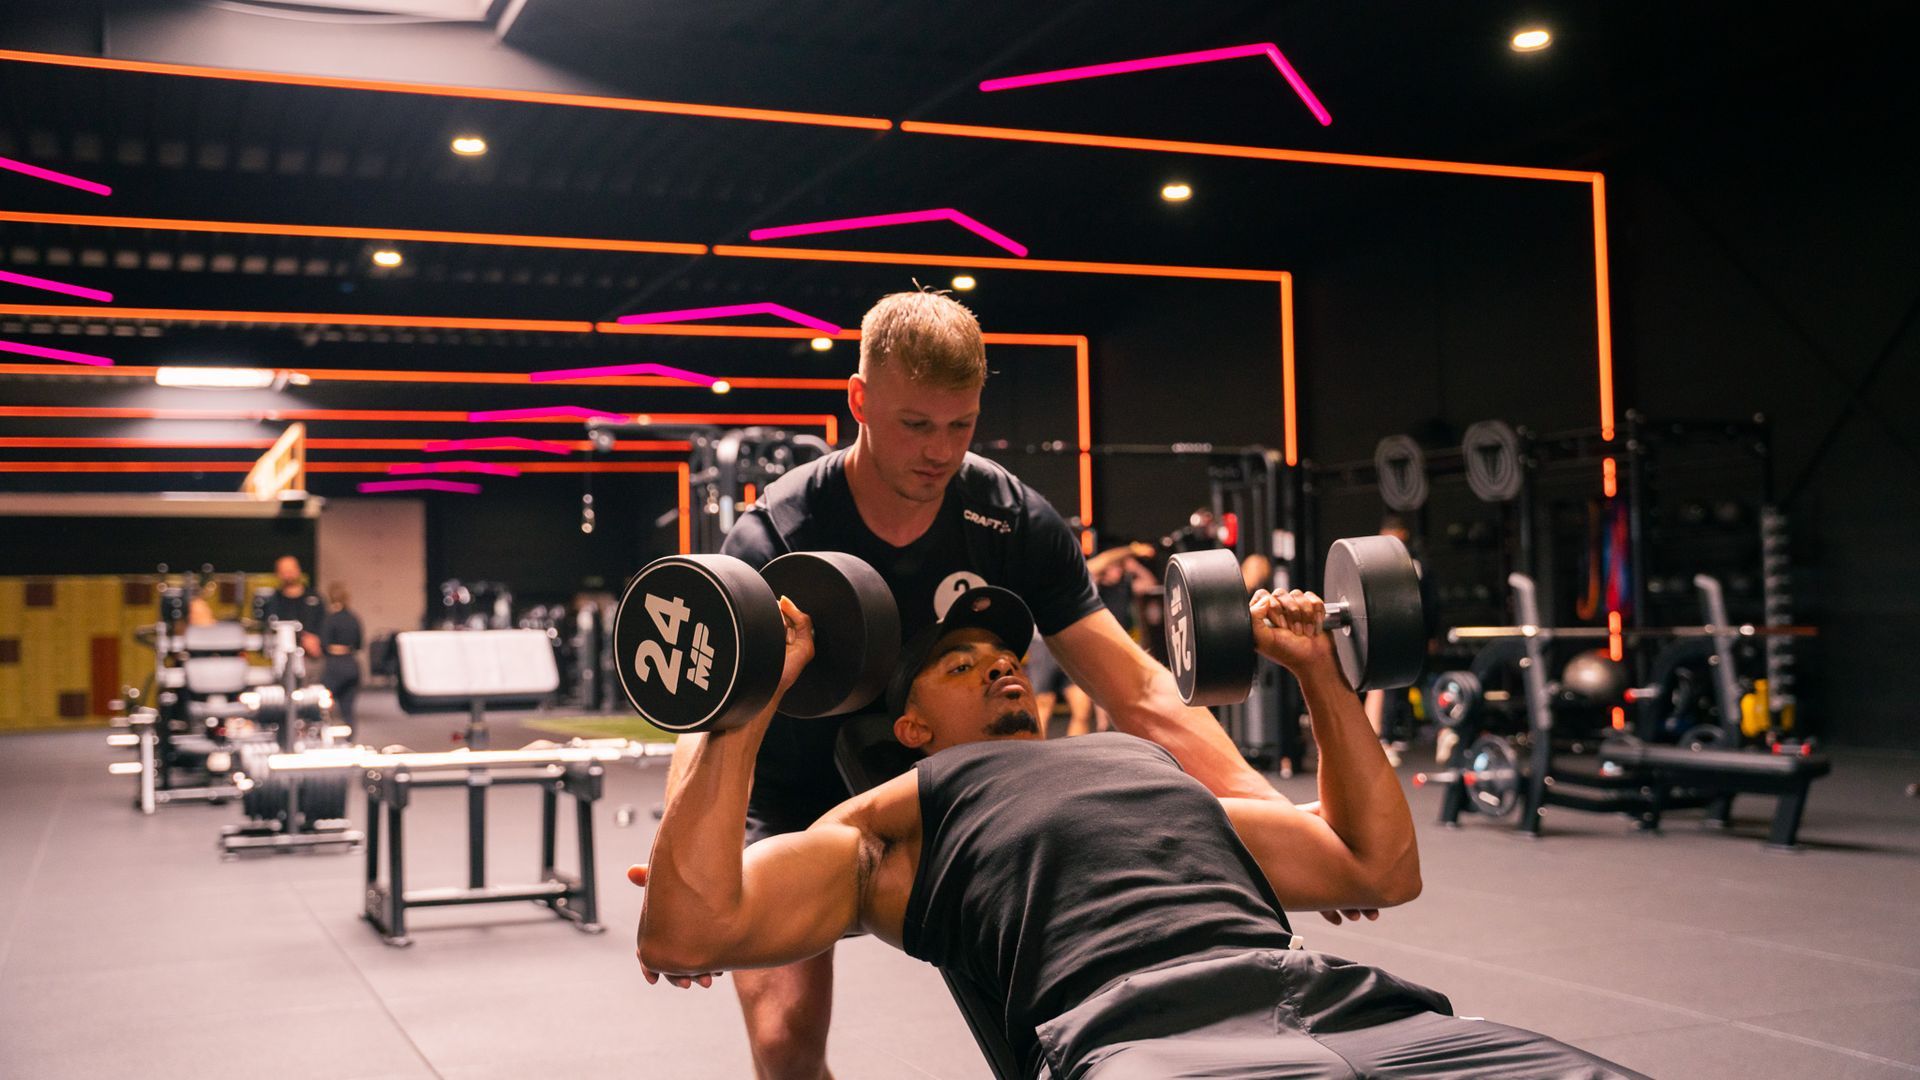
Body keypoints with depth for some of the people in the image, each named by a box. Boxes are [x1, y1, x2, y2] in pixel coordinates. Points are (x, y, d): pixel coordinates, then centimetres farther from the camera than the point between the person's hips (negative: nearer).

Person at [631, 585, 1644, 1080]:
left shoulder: (1158, 762, 38)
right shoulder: (897, 818, 23)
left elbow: (1384, 867, 40)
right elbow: (686, 928, 10)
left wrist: (1321, 675, 38)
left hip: (1340, 999, 6)